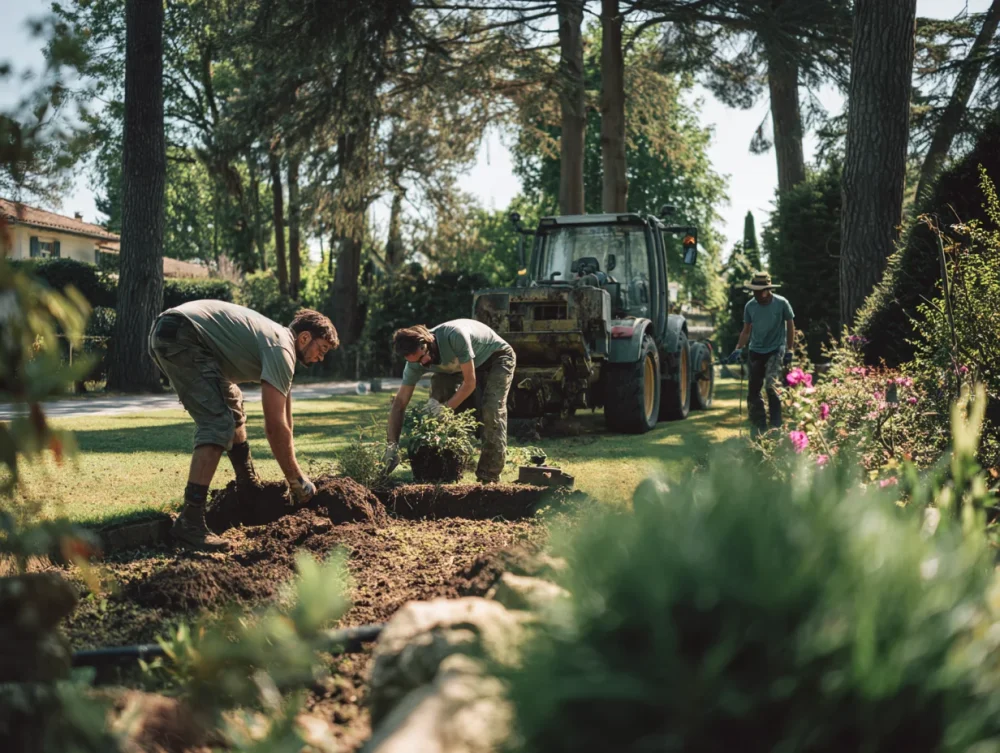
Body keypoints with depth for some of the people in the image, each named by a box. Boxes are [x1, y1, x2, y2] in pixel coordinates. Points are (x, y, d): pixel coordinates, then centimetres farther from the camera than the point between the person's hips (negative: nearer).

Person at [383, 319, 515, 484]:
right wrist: (392, 445, -28)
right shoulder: (415, 361, -22)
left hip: (497, 357, -6)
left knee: (492, 410, -24)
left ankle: (489, 476, -18)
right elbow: (400, 403, -20)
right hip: (462, 363, 6)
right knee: (436, 404, -13)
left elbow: (470, 383, -33)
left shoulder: (455, 336, -41)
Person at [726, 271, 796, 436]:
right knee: (753, 391, 4)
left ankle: (776, 425, -13)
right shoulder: (750, 306, -2)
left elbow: (790, 326, 0)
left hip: (775, 350, -4)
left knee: (771, 385, -22)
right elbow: (746, 331, 8)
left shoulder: (781, 303, -11)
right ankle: (759, 427, 15)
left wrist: (789, 351, -3)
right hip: (756, 351, 4)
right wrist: (738, 349, -5)